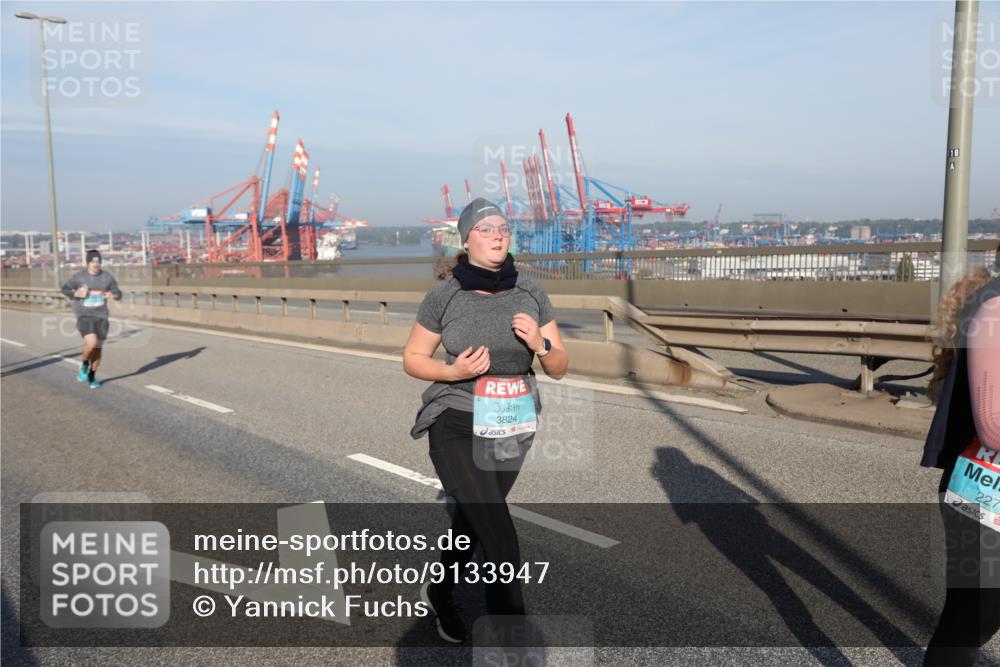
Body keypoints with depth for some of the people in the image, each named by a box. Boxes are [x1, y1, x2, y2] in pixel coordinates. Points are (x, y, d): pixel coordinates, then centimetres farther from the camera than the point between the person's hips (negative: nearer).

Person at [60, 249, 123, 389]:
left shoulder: (107, 277, 0)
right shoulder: (78, 276, -5)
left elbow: (118, 293, 8)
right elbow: (65, 289, 6)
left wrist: (113, 295, -17)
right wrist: (76, 294, -15)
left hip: (101, 316, 3)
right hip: (84, 316, -3)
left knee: (98, 348, 6)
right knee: (91, 343, -23)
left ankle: (92, 377, 25)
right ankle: (84, 364, 8)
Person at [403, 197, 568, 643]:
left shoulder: (531, 293, -4)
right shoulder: (443, 295, -10)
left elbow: (559, 367, -1)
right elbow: (412, 359, 0)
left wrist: (538, 344, -22)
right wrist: (453, 371, -19)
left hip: (510, 431, 4)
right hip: (458, 430, -4)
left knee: (473, 524, 23)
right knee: (502, 544, -14)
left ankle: (438, 594, 52)